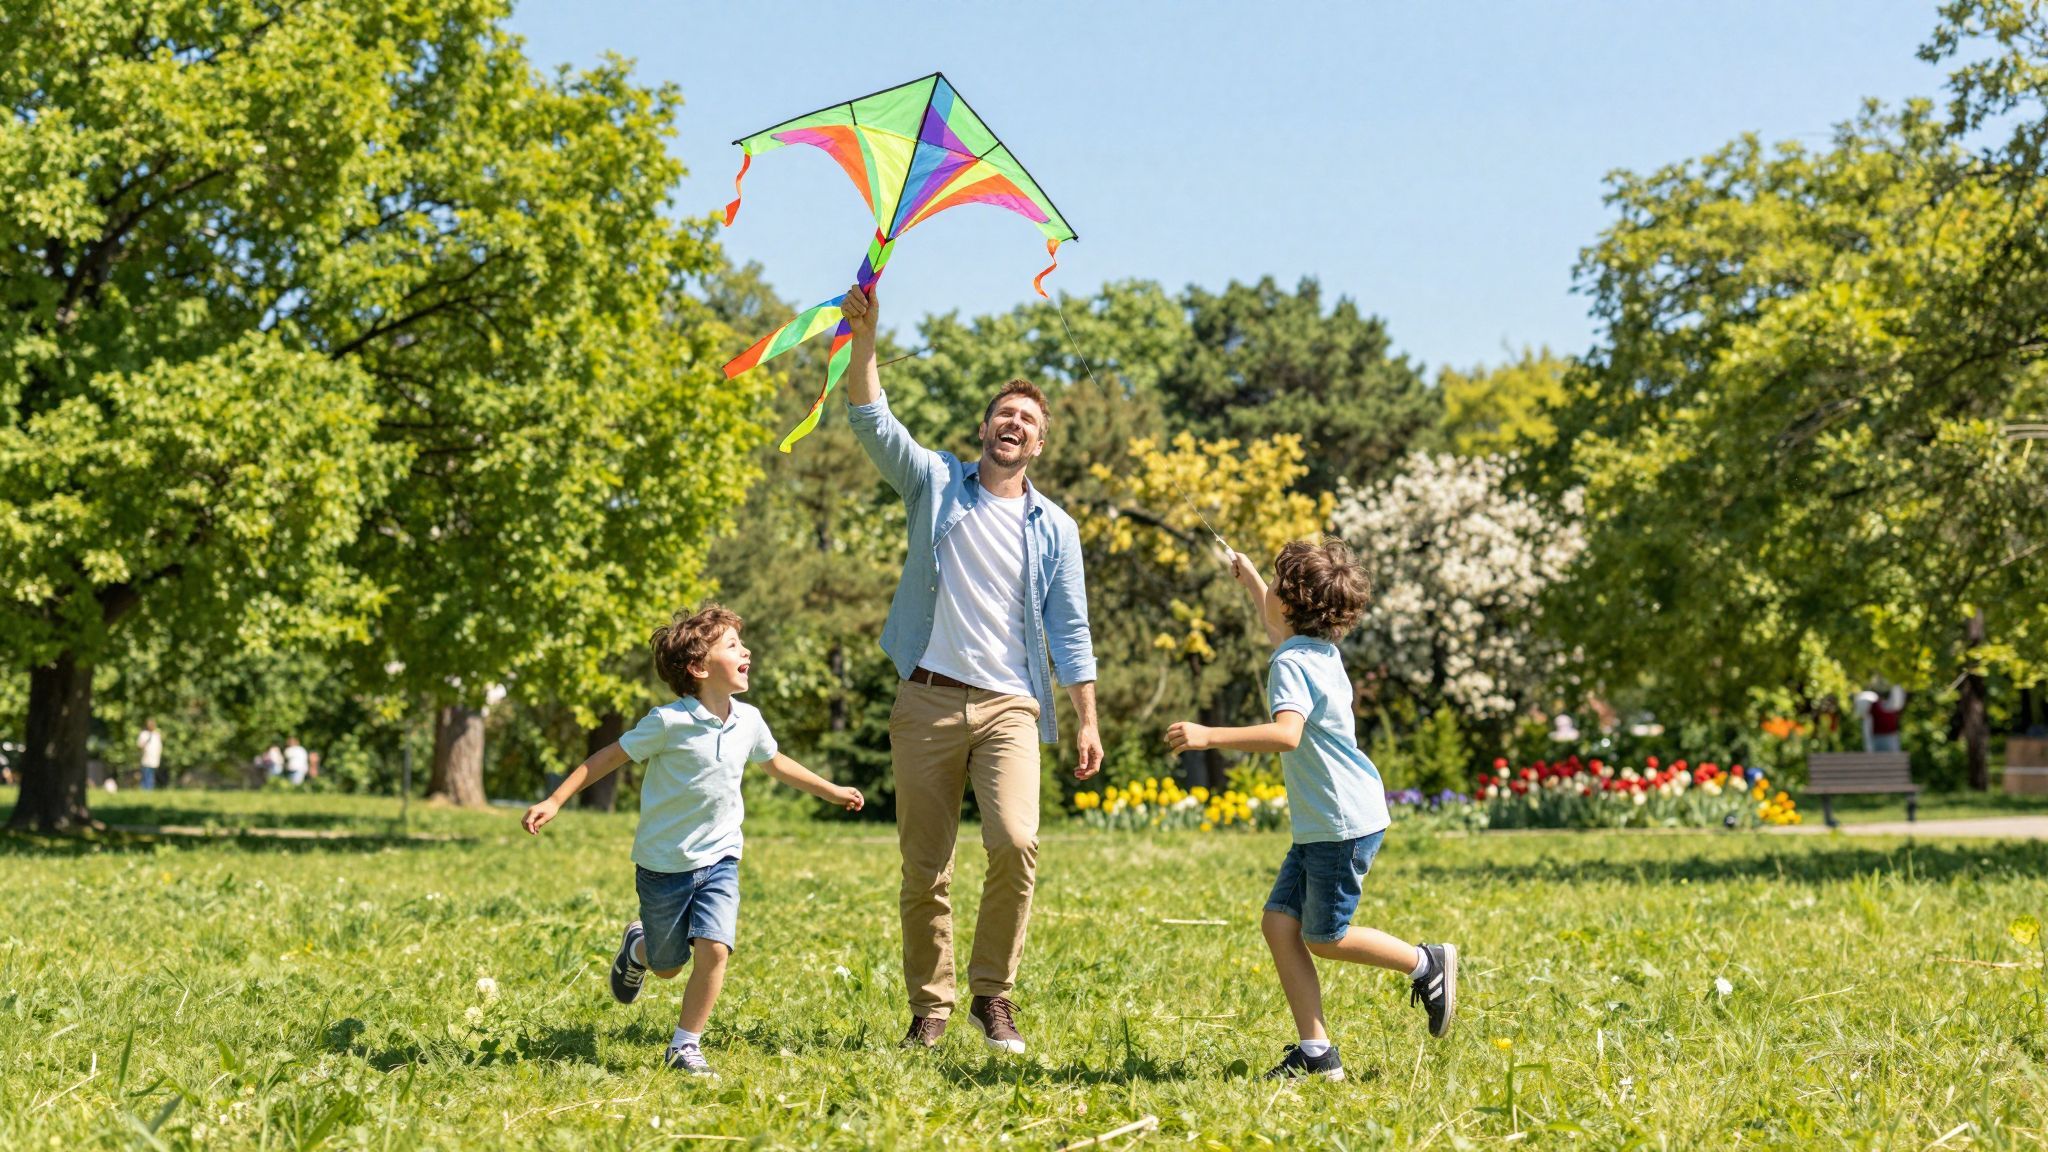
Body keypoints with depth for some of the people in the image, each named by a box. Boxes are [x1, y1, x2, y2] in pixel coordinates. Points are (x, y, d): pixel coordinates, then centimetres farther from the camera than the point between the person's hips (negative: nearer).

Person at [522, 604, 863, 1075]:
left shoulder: (748, 721, -2)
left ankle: (686, 1045, 2)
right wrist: (555, 801, -14)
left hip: (720, 859, 3)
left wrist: (831, 791, 28)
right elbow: (610, 756, -11)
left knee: (713, 949, -16)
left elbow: (776, 762, 18)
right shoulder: (669, 722, -19)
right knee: (668, 966, 11)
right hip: (664, 863, -3)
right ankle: (636, 947, 48)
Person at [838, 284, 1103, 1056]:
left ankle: (993, 995, -4)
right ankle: (930, 1007, 14)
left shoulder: (1054, 529, 11)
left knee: (1015, 843, -20)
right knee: (924, 865, 2)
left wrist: (1087, 723, 2)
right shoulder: (936, 485, 10)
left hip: (1009, 704, 0)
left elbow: (1070, 630, 9)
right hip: (928, 698, 0)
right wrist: (864, 340, -19)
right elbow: (872, 423, -4)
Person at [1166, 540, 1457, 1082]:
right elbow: (1279, 630, 37)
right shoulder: (1318, 649, 11)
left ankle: (1428, 962, 20)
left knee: (1325, 937, 2)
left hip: (1344, 824, -10)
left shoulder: (1293, 663, -18)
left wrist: (1209, 736, -40)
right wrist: (1248, 579, 43)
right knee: (1280, 923, 3)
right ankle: (1316, 1052, 2)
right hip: (1320, 824, 10)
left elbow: (1287, 733, -35)